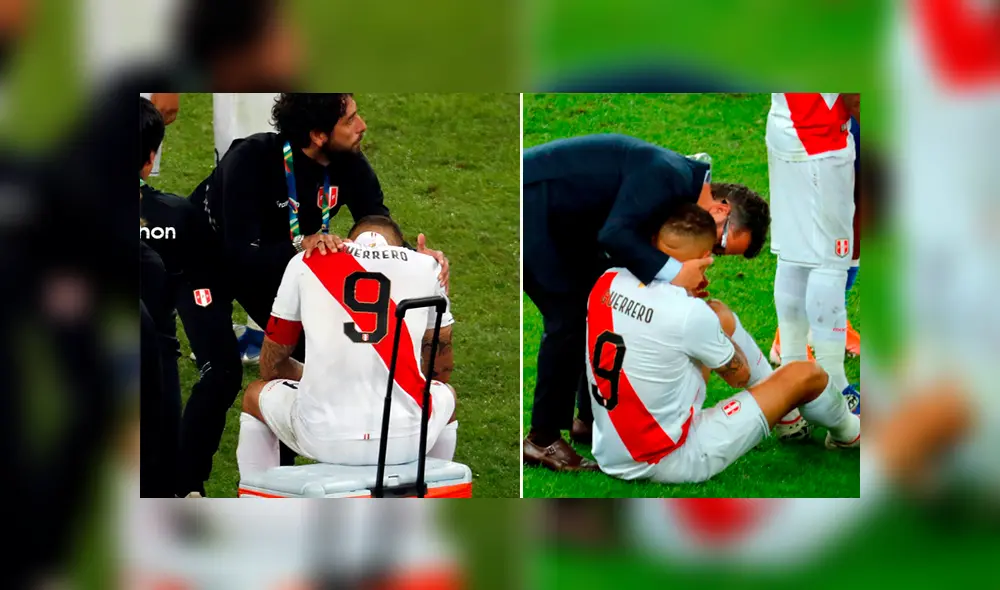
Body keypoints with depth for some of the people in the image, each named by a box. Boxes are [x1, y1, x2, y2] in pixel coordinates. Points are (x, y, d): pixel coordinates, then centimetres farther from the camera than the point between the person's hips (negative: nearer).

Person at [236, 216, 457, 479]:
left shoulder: (304, 263, 12)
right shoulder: (426, 267, 14)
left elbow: (270, 365, 22)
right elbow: (441, 371, 25)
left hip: (322, 439, -1)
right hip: (406, 441, 1)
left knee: (255, 396, 32)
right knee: (445, 396, 37)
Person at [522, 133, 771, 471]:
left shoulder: (681, 185, 10)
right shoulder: (668, 176, -21)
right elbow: (615, 235, -31)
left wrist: (683, 280, -3)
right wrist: (673, 273, -31)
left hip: (554, 217, 10)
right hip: (528, 203, -10)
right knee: (570, 315, -10)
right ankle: (543, 439, -2)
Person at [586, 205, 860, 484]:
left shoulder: (608, 282, -7)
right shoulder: (690, 314, -25)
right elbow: (740, 375, -4)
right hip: (670, 463, -7)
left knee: (720, 315, 18)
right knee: (806, 375, 6)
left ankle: (785, 412, 39)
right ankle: (846, 431, 42)